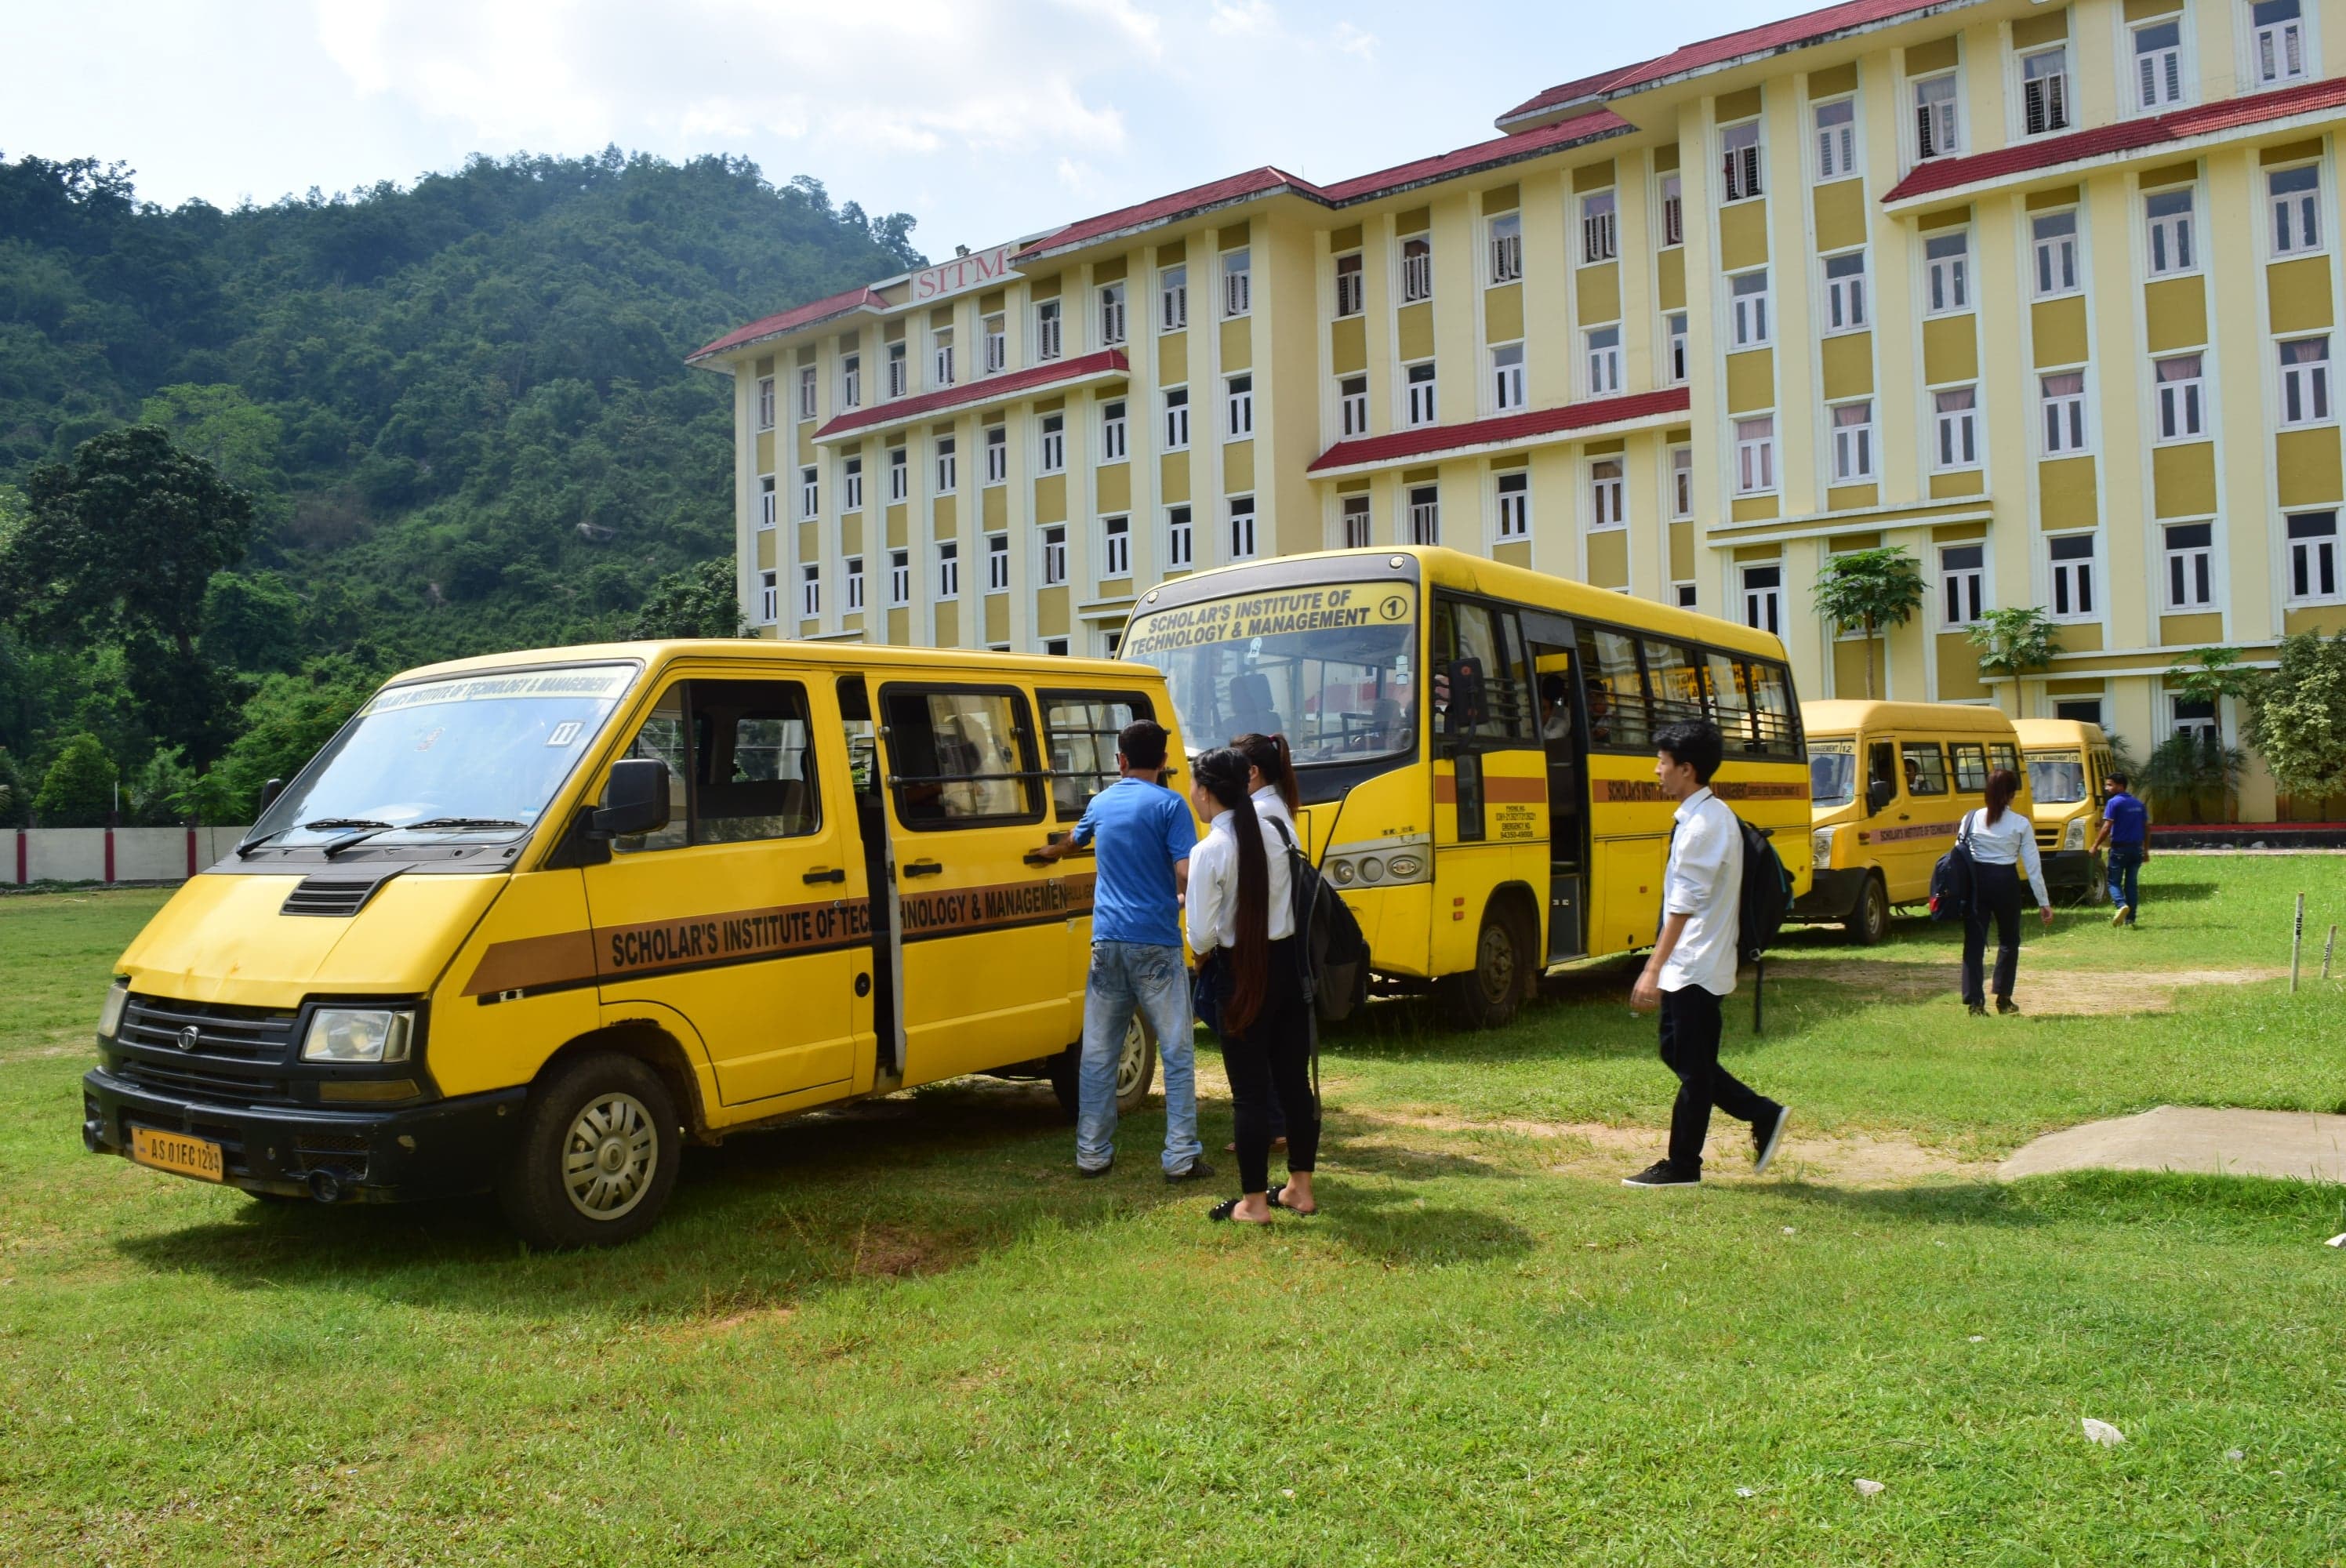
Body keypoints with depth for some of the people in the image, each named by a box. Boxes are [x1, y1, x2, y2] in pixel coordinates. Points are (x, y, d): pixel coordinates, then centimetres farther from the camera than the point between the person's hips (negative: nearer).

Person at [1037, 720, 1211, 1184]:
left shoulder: (1102, 803, 13)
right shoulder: (1169, 805, -4)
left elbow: (1074, 840, 35)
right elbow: (1186, 874, -14)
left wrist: (1051, 851, 58)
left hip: (1107, 941, 5)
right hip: (1156, 943, -4)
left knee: (1097, 1054, 10)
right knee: (1177, 1053, 3)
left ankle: (1092, 1154, 14)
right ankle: (1181, 1158, 2)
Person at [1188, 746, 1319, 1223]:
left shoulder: (1210, 850, -16)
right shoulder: (1273, 834, 1)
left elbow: (1202, 933, -16)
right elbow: (1263, 895, 8)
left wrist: (1202, 953, 6)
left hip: (1242, 974, -6)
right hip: (1288, 964, 6)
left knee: (1250, 1089, 3)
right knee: (1294, 1079, 13)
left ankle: (1254, 1202, 12)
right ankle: (1300, 1188, 25)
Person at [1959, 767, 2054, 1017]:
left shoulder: (1971, 819, 1)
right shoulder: (2021, 824, -3)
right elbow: (2033, 865, -2)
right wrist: (2044, 903, 4)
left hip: (1976, 880, 1)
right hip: (2006, 882, -1)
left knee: (1974, 941, 2)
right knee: (2008, 940, 17)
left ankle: (1975, 1001, -5)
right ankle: (2003, 999, 21)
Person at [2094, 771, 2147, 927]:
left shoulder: (2113, 803, -10)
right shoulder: (2138, 804, 11)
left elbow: (2106, 828, -17)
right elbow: (2147, 827, 13)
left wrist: (2095, 845, -9)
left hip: (2119, 848, -6)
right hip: (2136, 849, 6)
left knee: (2114, 881, 4)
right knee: (2132, 883, 10)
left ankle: (2121, 905, -23)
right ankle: (2130, 919, 7)